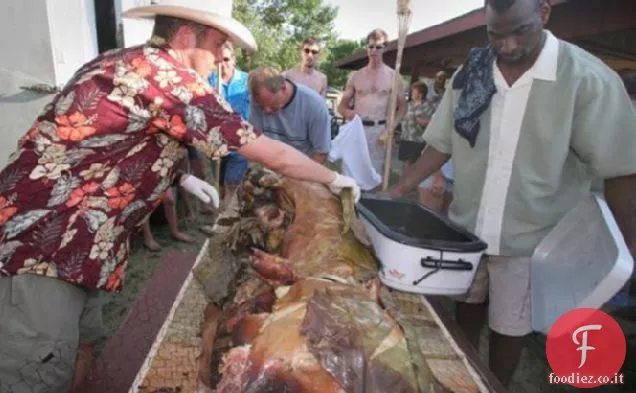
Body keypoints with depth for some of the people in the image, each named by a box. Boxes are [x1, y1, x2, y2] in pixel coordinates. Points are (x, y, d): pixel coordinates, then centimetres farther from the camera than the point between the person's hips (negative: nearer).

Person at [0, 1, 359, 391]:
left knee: (84, 354, 22)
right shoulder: (168, 75, -19)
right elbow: (270, 153, -16)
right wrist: (333, 179, -1)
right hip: (40, 246, -10)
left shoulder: (124, 62, 10)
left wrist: (181, 177, 16)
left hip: (62, 241, 10)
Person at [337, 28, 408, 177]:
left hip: (379, 129, -2)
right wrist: (347, 112, -12)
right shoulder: (355, 75, 10)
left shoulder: (393, 76, 4)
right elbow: (342, 105, 12)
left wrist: (390, 129, -10)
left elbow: (403, 107, 5)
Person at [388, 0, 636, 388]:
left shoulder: (588, 79, -14)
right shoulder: (468, 74, -3)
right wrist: (398, 191, -1)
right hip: (466, 227, 4)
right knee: (467, 308, 22)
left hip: (530, 238, -3)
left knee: (509, 329, 13)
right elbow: (442, 143, 3)